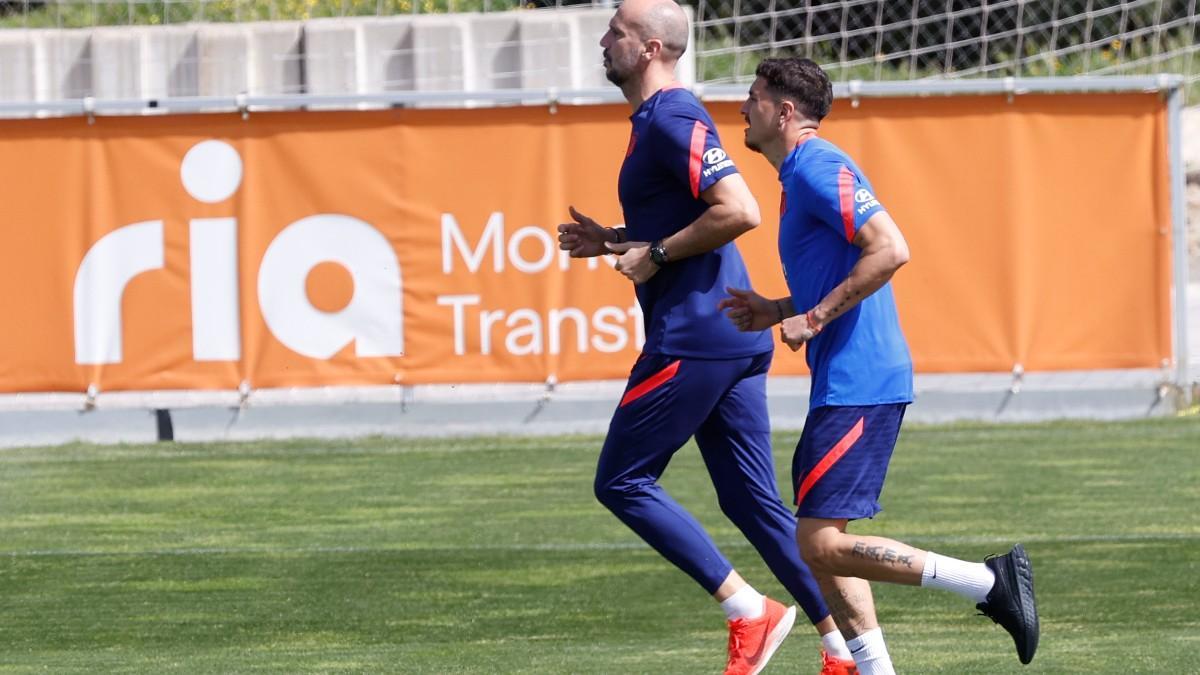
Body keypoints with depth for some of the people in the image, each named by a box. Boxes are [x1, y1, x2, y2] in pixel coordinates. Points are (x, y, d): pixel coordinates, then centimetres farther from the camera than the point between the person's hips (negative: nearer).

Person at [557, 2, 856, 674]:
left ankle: (749, 610, -5)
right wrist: (614, 241, 18)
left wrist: (656, 254, -16)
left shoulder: (672, 121, -14)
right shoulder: (659, 120, 18)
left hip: (693, 337, -10)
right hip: (734, 338, 10)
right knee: (754, 501, 9)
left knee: (622, 483, -2)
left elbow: (739, 211, -25)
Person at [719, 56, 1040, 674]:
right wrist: (777, 312, 17)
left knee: (823, 544, -13)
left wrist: (815, 318, -19)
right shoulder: (802, 176, 20)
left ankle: (990, 582, -12)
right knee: (820, 543, 10)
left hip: (857, 386, -11)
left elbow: (890, 250, -23)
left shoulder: (819, 170, -11)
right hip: (848, 384, 11)